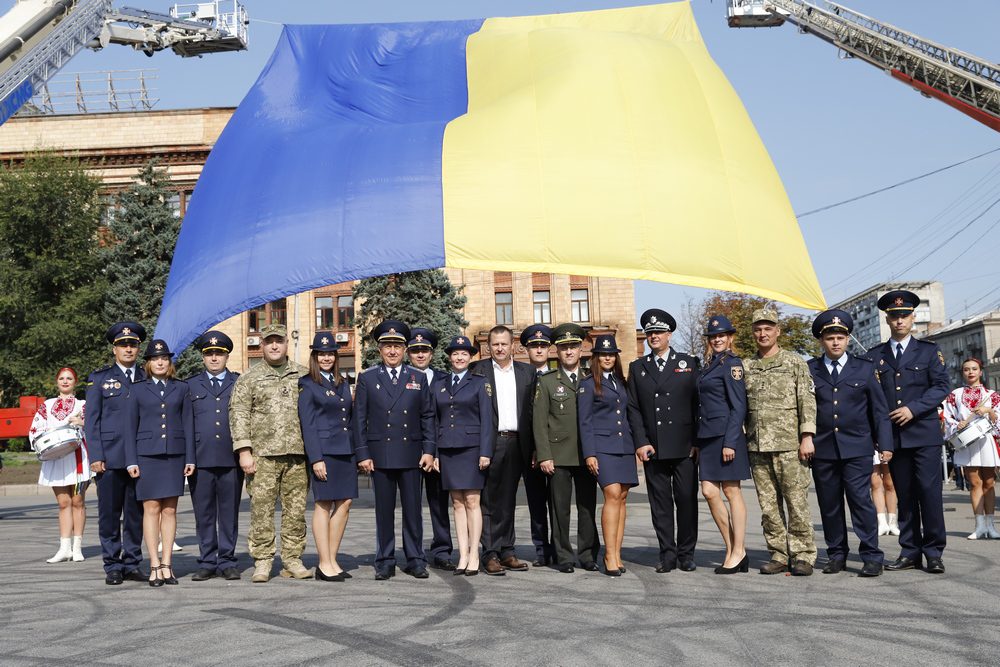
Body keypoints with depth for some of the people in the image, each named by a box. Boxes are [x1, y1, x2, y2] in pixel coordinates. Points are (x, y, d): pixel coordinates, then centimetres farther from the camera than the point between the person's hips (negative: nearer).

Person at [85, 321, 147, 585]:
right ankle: (113, 566, 10)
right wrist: (95, 457, -5)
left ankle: (132, 564, 15)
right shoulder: (99, 379, 8)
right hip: (110, 459, -1)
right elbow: (91, 421, 4)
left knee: (136, 514, 5)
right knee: (109, 515, 2)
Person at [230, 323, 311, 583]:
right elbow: (238, 415, 1)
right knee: (261, 510, -2)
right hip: (263, 455, -2)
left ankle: (292, 560, 13)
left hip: (298, 454, 2)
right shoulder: (248, 379, 6)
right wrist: (244, 451, -8)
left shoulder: (303, 376, 12)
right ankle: (262, 562, 6)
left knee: (296, 510, 4)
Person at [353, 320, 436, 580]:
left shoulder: (418, 378, 10)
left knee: (413, 508, 3)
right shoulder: (367, 378, 6)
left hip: (411, 454, 1)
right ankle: (385, 562, 12)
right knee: (384, 510, 4)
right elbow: (360, 419, 4)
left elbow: (428, 417, 9)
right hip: (380, 454, -1)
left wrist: (428, 450, 1)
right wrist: (362, 454, -3)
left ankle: (415, 560, 12)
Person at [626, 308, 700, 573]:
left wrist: (697, 441, -3)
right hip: (653, 448, 1)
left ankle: (686, 554, 12)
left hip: (684, 447, -1)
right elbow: (633, 408, 7)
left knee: (687, 500, 1)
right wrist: (641, 442, -3)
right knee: (660, 502, 3)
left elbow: (698, 403, 4)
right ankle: (667, 554, 10)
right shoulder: (637, 368, 12)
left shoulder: (689, 363, 8)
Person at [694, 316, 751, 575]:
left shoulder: (731, 363, -6)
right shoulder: (707, 366, 18)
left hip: (727, 435, -8)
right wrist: (698, 442, 15)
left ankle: (737, 552, 6)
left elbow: (738, 406, -11)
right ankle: (733, 550, 11)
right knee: (709, 492, 2)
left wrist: (730, 442, -17)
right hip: (708, 436, 8)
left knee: (731, 491, -2)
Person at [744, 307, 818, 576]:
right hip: (757, 446, 4)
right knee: (768, 504, 6)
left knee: (796, 501, -4)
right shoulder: (746, 366, 13)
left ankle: (802, 556, 4)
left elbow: (807, 401, -1)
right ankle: (778, 555, 13)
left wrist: (807, 436, -9)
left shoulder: (795, 363, 4)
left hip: (789, 444, -3)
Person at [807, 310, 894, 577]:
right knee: (829, 505, 6)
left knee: (861, 500, -8)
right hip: (822, 450, 2)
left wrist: (884, 444, 1)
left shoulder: (864, 368, 8)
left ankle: (872, 557, -2)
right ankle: (836, 556, 17)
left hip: (857, 448, -1)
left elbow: (879, 410, 8)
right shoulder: (809, 370, 8)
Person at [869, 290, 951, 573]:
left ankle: (934, 553, 2)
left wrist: (913, 409, -13)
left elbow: (942, 387, -1)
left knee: (929, 491, -6)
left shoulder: (929, 350, 7)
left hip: (924, 434, -2)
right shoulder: (874, 355, 12)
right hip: (893, 437, 2)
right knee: (904, 495, 6)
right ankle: (910, 552, 11)